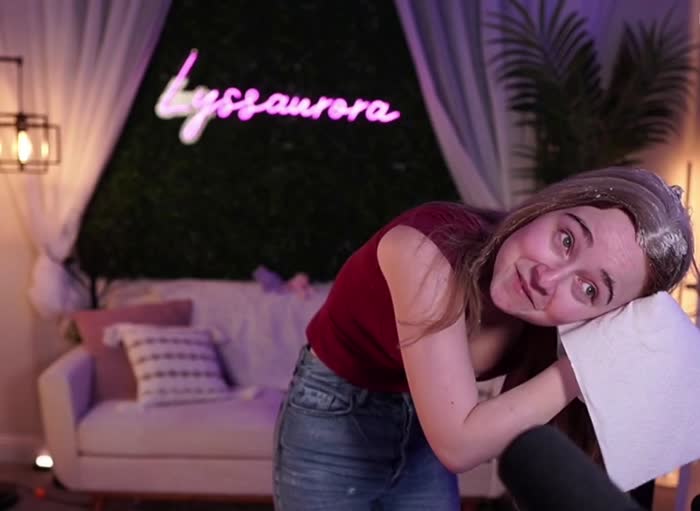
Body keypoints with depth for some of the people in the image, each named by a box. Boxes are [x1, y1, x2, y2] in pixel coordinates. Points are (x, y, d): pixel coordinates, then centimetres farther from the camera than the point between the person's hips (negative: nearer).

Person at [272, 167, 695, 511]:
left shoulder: (545, 327, -15)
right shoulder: (430, 247, -32)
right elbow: (459, 443, -33)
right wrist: (579, 366, -28)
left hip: (424, 430, 4)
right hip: (334, 420, -4)